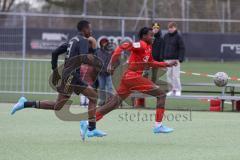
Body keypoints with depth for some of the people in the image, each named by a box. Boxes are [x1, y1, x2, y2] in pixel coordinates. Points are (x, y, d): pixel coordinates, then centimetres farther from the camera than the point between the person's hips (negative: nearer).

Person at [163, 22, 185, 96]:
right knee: (169, 75, 5)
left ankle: (178, 90, -2)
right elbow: (163, 47, 17)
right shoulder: (166, 36, 11)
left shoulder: (178, 37, -4)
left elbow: (182, 48, -6)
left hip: (175, 59, -6)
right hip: (167, 59, 6)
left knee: (176, 75, -9)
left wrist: (180, 59, -14)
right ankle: (173, 90, 12)